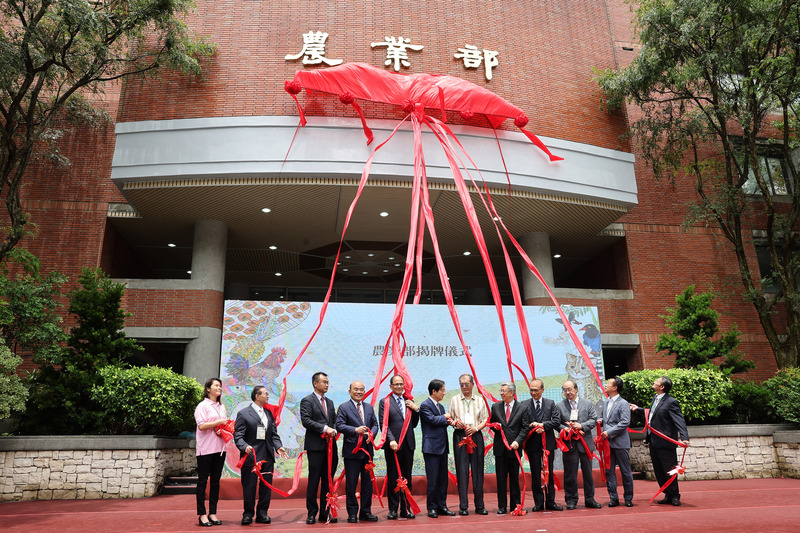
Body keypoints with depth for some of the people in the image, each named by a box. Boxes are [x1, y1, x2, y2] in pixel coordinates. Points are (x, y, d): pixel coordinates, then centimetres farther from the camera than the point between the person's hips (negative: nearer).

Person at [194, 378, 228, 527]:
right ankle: (202, 514, 6)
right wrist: (219, 422, -13)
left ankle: (212, 513, 14)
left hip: (219, 448, 6)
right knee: (203, 481, 0)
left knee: (216, 481, 7)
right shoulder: (203, 405, -3)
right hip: (205, 449, -6)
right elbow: (201, 425, -13)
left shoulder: (222, 407, 16)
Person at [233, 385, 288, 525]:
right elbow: (238, 435, -10)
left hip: (268, 456, 5)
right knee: (249, 487, 4)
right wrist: (245, 446, -29)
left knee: (266, 486, 8)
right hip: (250, 456, -5)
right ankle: (248, 514, 18)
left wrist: (278, 446, -3)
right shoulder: (243, 414, -4)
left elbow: (274, 433, 14)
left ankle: (262, 513, 20)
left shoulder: (269, 413, 14)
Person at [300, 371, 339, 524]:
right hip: (316, 446, -6)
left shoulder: (330, 402, 19)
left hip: (330, 446, 6)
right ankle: (311, 513, 9)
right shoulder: (307, 401, -3)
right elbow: (306, 421, -14)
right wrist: (324, 428, -18)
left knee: (328, 481, 9)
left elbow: (335, 420, 18)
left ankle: (325, 513, 16)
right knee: (314, 481, -1)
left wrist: (334, 430, -4)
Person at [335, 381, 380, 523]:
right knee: (351, 483, 2)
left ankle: (366, 512, 21)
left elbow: (375, 424, 13)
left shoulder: (369, 407, 14)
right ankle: (352, 513, 12)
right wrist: (355, 430, -22)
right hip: (351, 451, -5)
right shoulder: (343, 407, -2)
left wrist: (371, 434, -8)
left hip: (367, 450, 5)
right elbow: (339, 426, -11)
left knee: (368, 482, 10)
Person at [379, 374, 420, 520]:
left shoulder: (409, 402, 14)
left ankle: (405, 509, 17)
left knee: (407, 478, 9)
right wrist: (391, 440, -18)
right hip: (393, 445, -4)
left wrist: (416, 409, 1)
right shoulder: (385, 402, 1)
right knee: (393, 478, 2)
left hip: (408, 445, 4)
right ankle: (393, 510, 11)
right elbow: (383, 424, -6)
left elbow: (414, 424, 16)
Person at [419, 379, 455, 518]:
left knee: (443, 478, 10)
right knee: (433, 479, -4)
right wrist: (445, 418, -4)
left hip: (442, 447, 8)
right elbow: (432, 420, -21)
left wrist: (448, 422, -2)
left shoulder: (440, 406, 18)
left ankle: (442, 506, 18)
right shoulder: (425, 405, -9)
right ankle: (432, 507, 5)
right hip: (431, 447, -8)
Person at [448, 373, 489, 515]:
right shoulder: (454, 400, 11)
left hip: (476, 435, 1)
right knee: (461, 470, -3)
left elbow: (485, 420, 10)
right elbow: (449, 418, 12)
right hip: (460, 436, -1)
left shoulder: (480, 400, 12)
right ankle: (463, 506, 2)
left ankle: (479, 505, 10)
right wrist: (455, 422, -10)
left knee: (478, 470, 2)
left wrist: (476, 428, -7)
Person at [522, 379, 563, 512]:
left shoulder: (551, 403, 6)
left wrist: (542, 425, -14)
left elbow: (557, 420, -3)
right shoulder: (524, 405, 2)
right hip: (533, 444, -1)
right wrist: (533, 427, -18)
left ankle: (550, 502, 15)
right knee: (535, 474, 4)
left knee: (549, 473, 7)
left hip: (548, 442, 1)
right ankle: (538, 503, 13)